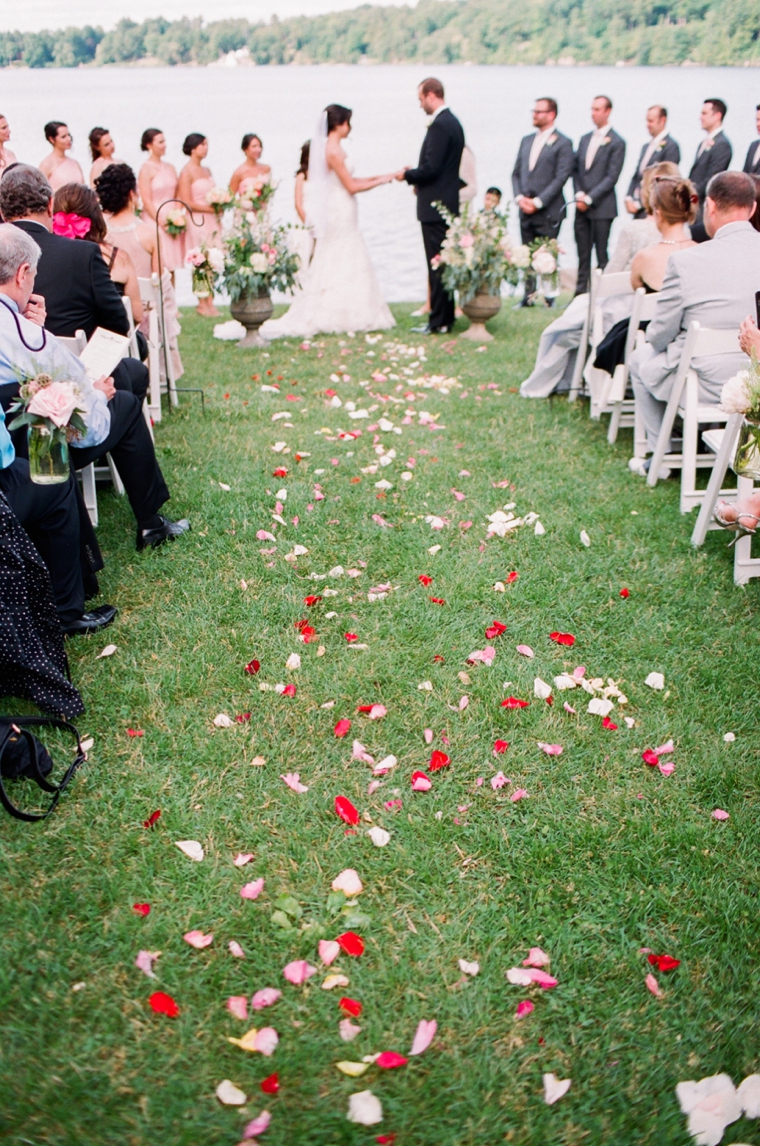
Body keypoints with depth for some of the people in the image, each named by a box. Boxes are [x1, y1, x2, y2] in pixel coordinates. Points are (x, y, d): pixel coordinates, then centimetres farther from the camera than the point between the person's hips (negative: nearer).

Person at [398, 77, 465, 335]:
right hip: (448, 203, 10)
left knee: (436, 265, -6)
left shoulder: (439, 125, -17)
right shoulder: (453, 122, 14)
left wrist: (408, 175, -6)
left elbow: (431, 168, -22)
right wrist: (416, 176, 14)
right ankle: (446, 317, 20)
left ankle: (438, 322, -2)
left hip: (435, 206, -10)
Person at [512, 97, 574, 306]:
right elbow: (516, 172, 16)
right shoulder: (526, 140, 17)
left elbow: (561, 177, -10)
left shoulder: (562, 143, -2)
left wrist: (538, 202, -14)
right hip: (526, 210, 6)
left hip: (548, 211, -6)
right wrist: (520, 197, -2)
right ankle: (529, 296, 11)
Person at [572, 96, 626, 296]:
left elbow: (612, 176, -9)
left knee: (602, 255, -4)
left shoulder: (616, 142, -3)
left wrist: (589, 198, -13)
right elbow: (575, 169, 15)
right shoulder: (585, 139, 16)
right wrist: (578, 194, -2)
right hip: (581, 206, 6)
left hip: (602, 207, -6)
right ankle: (581, 292, 9)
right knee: (583, 254, 6)